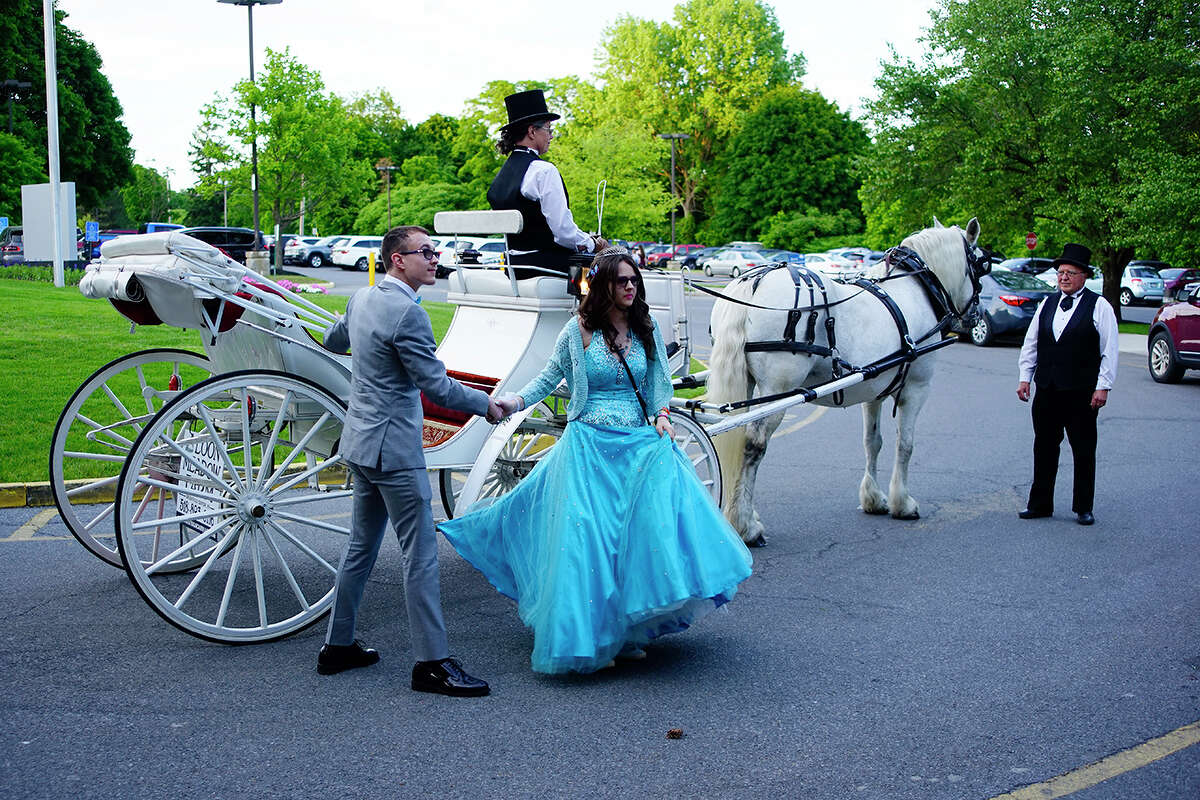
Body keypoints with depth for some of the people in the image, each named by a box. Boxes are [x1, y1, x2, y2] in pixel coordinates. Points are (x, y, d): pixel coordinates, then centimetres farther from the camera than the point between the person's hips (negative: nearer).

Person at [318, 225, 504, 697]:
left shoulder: (362, 298, 9)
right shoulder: (407, 313, -20)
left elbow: (332, 341, 27)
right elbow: (437, 386, -20)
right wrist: (485, 404, -4)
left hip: (361, 443, 10)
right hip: (393, 448, -10)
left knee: (361, 545, 18)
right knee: (420, 553, -5)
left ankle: (338, 646, 26)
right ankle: (432, 662, 0)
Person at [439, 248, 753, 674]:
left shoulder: (647, 331, 9)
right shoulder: (578, 330, 1)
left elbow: (659, 383, 15)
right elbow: (548, 377, 6)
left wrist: (662, 416, -2)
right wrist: (515, 401, -7)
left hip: (639, 443, 3)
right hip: (589, 444, -3)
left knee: (642, 529, -4)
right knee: (587, 536, -6)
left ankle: (627, 631, 11)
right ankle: (589, 638, 6)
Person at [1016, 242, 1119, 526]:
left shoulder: (1099, 306, -3)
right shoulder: (1047, 304, 10)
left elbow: (1109, 350, -5)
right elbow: (1030, 343, 14)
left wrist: (1103, 386, -10)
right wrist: (1025, 377, 8)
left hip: (1081, 392, -4)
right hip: (1047, 390, 4)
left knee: (1084, 451, 4)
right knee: (1044, 448, 10)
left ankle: (1083, 508, 13)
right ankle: (1040, 504, 18)